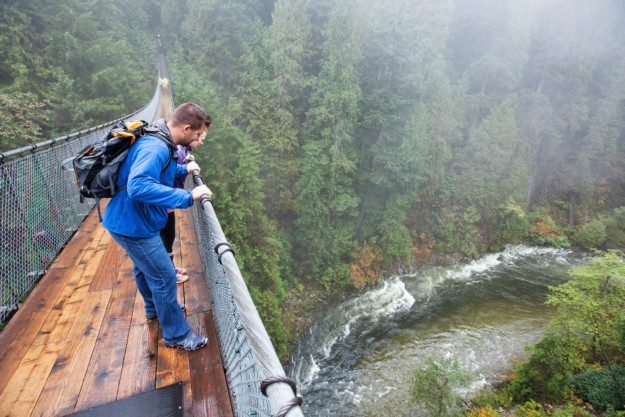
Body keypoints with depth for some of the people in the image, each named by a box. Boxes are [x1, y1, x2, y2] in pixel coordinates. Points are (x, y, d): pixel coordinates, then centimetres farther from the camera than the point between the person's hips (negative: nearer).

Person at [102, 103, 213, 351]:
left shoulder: (160, 144, 4)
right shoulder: (154, 149, -28)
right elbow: (139, 186, -42)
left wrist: (183, 170, 17)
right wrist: (187, 196, -40)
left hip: (132, 220, 11)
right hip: (133, 226, -11)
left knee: (145, 268, 28)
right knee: (163, 277, 0)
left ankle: (155, 309, 52)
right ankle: (176, 335, 17)